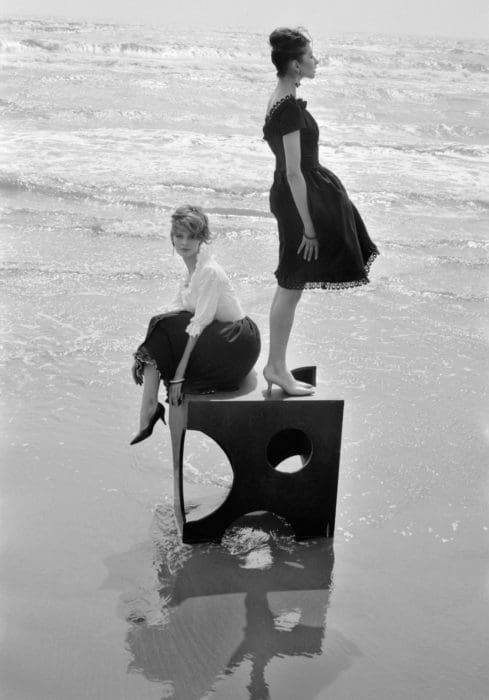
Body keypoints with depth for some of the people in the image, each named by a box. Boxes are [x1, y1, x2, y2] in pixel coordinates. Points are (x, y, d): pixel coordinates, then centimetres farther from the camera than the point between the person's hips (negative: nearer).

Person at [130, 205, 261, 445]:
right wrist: (143, 353, 0)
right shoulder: (193, 267, 9)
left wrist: (179, 375, -23)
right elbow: (176, 309, 9)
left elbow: (199, 325, -22)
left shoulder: (209, 272, -19)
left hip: (238, 342, -9)